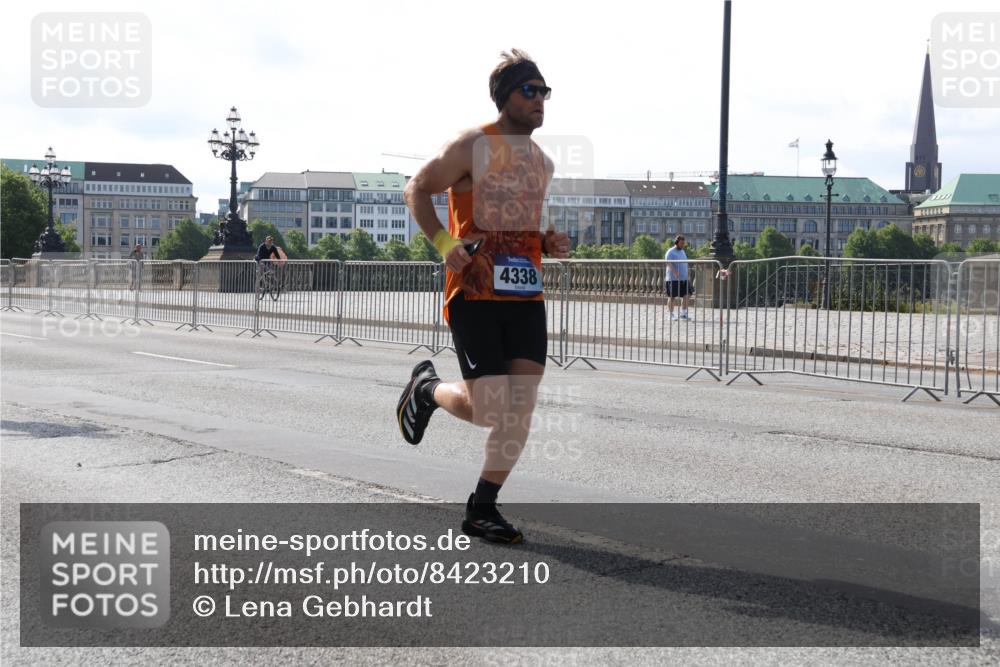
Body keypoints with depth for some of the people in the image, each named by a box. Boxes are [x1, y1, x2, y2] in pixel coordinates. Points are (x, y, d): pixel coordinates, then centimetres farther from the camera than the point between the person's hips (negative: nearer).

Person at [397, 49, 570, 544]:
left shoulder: (542, 162, 17)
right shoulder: (472, 146, -5)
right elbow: (416, 191, -1)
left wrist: (550, 244, 9)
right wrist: (443, 243, -16)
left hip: (526, 295, 6)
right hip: (475, 294, -6)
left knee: (520, 410, -2)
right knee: (488, 410, -9)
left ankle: (481, 510, 12)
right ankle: (428, 388, 25)